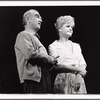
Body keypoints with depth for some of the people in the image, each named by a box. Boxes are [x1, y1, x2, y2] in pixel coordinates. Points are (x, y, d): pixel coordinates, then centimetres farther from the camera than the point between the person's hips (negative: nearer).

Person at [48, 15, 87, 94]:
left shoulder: (76, 46, 22)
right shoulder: (53, 46, 5)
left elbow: (83, 64, 14)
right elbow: (57, 65, -7)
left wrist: (80, 73, -8)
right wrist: (77, 69, -11)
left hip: (78, 80, 4)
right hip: (63, 80, -4)